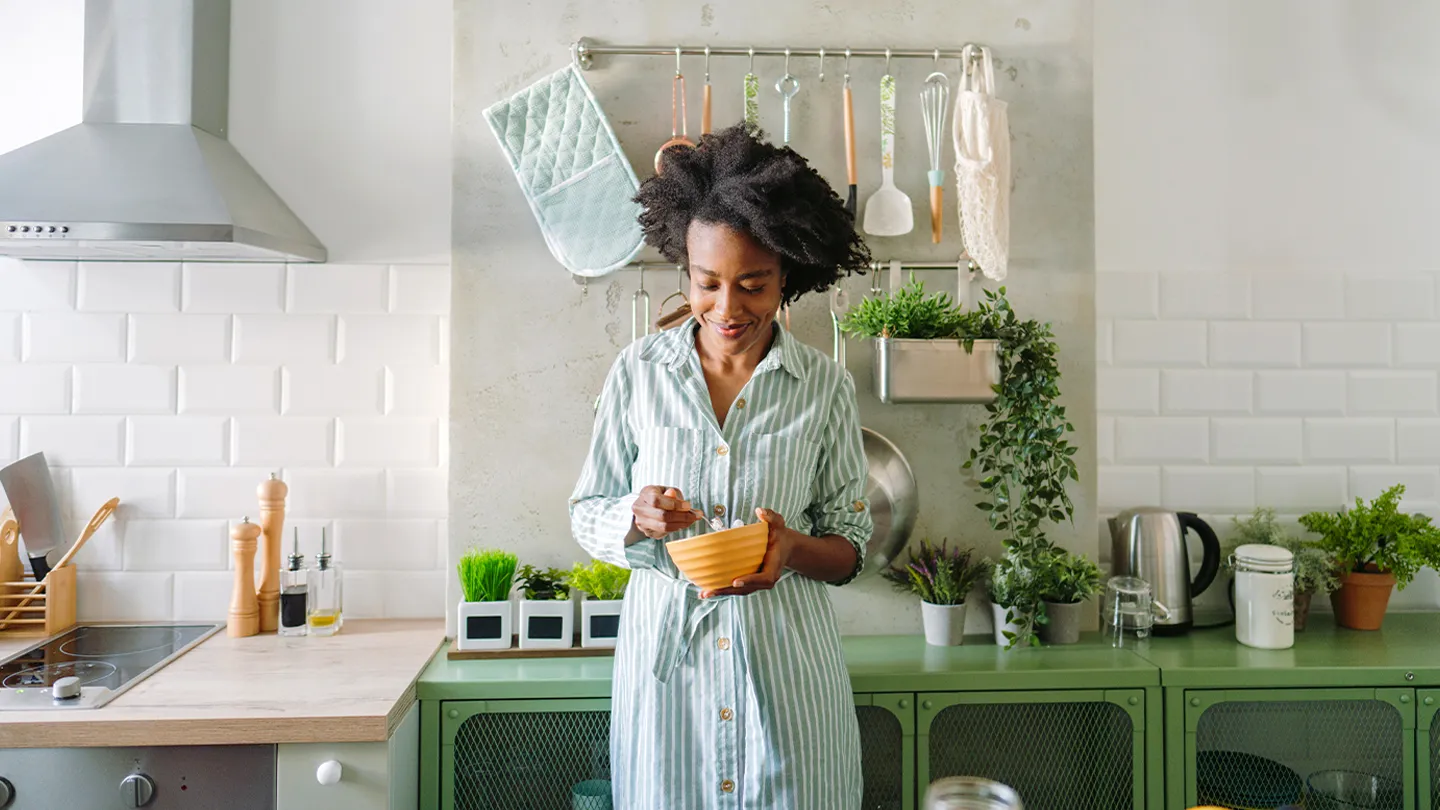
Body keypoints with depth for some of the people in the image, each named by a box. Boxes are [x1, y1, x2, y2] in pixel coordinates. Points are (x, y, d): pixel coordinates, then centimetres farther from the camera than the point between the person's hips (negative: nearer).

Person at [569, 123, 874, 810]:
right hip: (664, 659, 1)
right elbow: (586, 514, 5)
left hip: (786, 664, 0)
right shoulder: (639, 371, 0)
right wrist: (636, 518, -16)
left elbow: (851, 546, 3)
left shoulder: (825, 387, -2)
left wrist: (792, 546, -18)